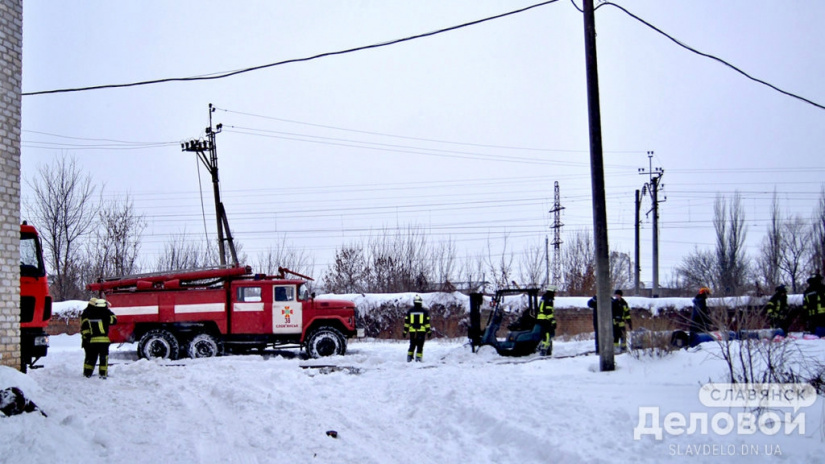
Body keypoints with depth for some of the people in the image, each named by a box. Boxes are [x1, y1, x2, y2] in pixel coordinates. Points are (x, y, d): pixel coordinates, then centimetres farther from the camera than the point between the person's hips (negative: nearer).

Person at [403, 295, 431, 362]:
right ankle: (418, 358, -2)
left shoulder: (410, 311, 3)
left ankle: (409, 356, 6)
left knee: (412, 345, 15)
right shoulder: (424, 311, -1)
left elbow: (406, 322, 3)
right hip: (422, 331, -2)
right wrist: (429, 331, 3)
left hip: (412, 331, 2)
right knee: (420, 346, 4)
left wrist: (405, 331, 8)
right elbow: (427, 322, -2)